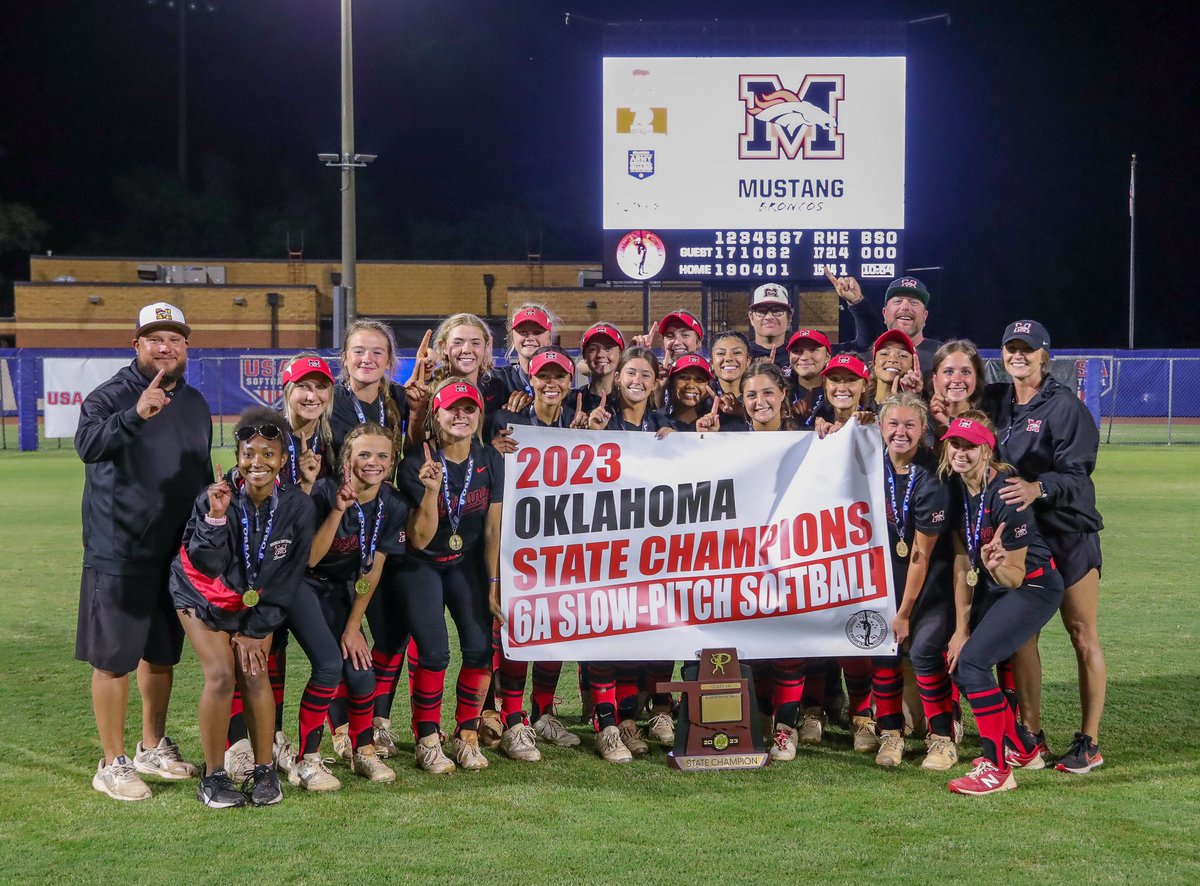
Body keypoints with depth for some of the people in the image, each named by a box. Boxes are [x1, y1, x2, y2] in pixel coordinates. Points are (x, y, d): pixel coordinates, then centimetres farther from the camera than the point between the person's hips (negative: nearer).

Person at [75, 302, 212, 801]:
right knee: (113, 659, -1)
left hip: (178, 553, 6)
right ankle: (112, 764, 9)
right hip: (118, 554, -6)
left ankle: (153, 748, 32)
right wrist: (135, 415, -47)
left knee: (161, 654, 17)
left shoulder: (194, 403, 11)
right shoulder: (110, 396, -11)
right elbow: (87, 445, -32)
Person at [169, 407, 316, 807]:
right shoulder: (214, 497, -22)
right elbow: (206, 565, -23)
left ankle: (264, 771, 4)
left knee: (254, 675, -12)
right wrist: (216, 518, -37)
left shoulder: (297, 506, -17)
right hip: (203, 598, -1)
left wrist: (255, 630, -7)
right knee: (221, 676, -14)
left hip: (257, 604, 2)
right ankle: (214, 776, 0)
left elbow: (288, 576, -9)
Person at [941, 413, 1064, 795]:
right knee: (953, 660, 3)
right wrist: (961, 629, -1)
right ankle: (1023, 749, 22)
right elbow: (962, 562, 0)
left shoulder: (1004, 494, -25)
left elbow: (1014, 577, -19)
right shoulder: (955, 488, -4)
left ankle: (996, 768, -11)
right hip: (993, 588, 8)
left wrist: (995, 565, -41)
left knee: (971, 661, -20)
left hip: (1034, 587, -8)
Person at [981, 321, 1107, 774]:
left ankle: (1089, 742, 7)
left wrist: (1037, 489, -36)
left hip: (1069, 533, -5)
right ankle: (1031, 736, 13)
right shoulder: (995, 401, 9)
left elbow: (1074, 475, -17)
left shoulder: (1065, 406, -10)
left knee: (1083, 636, 1)